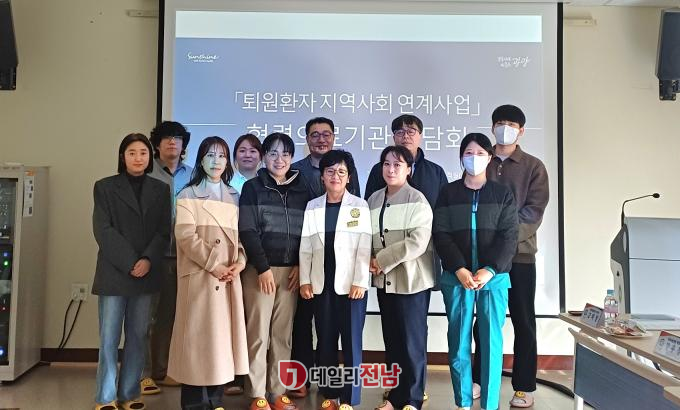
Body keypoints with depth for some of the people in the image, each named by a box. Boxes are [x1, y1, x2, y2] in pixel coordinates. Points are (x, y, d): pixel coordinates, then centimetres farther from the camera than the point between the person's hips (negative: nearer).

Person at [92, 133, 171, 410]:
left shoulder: (160, 190, 10)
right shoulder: (105, 187, 4)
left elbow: (164, 231, 5)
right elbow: (102, 230, -4)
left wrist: (148, 260, -12)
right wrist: (129, 263, -13)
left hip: (146, 273, 2)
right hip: (114, 273, -2)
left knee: (138, 336, 6)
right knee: (109, 338, 1)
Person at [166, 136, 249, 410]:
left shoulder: (234, 197, 16)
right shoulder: (188, 195, 3)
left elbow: (241, 236, 12)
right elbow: (186, 236, -8)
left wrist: (240, 262, -7)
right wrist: (213, 265, -15)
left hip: (229, 277, 4)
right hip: (198, 274, -4)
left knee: (222, 333, 5)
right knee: (197, 333, -3)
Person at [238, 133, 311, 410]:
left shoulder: (302, 190, 12)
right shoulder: (253, 187, 2)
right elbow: (247, 231, -5)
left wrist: (300, 266, 0)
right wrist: (263, 268, -12)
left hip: (291, 271, 3)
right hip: (259, 269, -3)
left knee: (283, 333, 6)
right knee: (258, 333, -2)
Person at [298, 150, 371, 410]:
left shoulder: (360, 206, -1)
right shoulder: (312, 206, 8)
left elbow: (364, 248, -6)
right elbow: (305, 247, 7)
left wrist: (360, 282, -13)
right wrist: (305, 280, 1)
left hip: (350, 284, -3)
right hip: (322, 284, 3)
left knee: (351, 342, 2)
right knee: (325, 341, 10)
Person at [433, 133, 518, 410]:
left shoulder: (503, 194, 8)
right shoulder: (448, 193, 7)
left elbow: (509, 237, 1)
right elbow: (441, 234, 0)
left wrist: (489, 270, -12)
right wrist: (460, 269, -12)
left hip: (494, 277, 0)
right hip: (457, 277, 0)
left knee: (492, 342, 0)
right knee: (459, 343, 3)